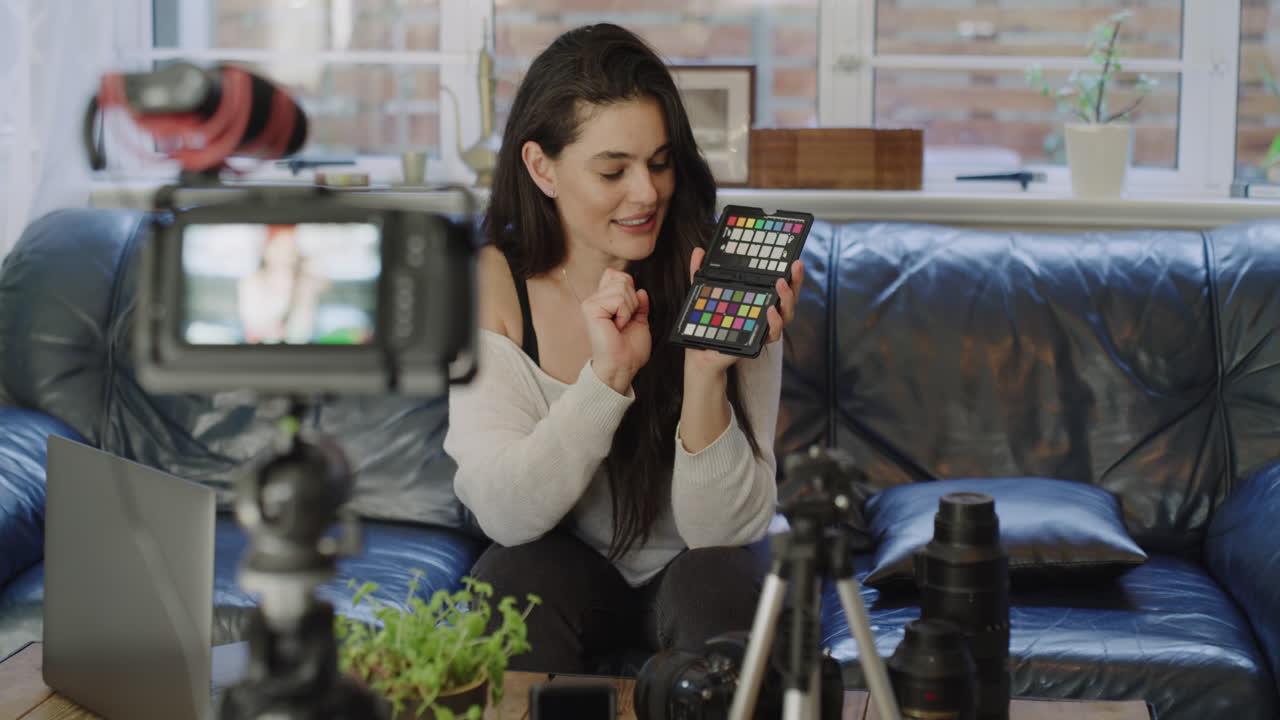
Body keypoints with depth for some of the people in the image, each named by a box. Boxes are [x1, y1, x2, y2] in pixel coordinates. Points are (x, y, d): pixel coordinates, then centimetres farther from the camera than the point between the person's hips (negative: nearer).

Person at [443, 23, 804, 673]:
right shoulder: (488, 284, -13)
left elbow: (727, 528, -18)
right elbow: (505, 514, -21)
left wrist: (706, 374, -35)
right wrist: (608, 375, -35)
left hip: (690, 574, 0)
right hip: (554, 576, 0)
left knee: (719, 579, -32)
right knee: (521, 572, -31)